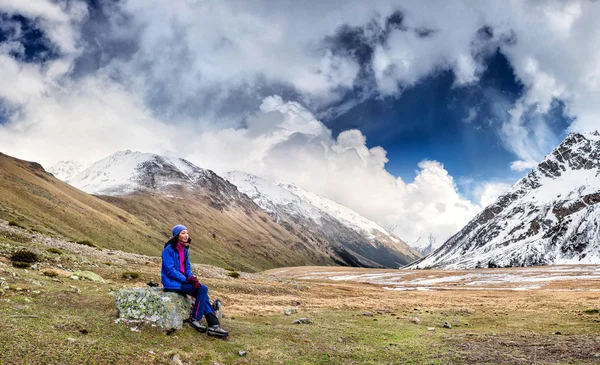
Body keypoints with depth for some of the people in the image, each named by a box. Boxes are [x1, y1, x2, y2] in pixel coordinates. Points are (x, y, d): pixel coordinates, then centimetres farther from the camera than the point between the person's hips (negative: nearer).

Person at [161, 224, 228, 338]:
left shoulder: (184, 249, 12)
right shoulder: (169, 249, -12)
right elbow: (170, 270, -17)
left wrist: (192, 278, -8)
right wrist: (187, 279, -21)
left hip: (183, 280, 7)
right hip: (172, 282, -7)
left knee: (202, 289, -17)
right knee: (203, 289, -21)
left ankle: (214, 325, -17)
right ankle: (195, 319, -11)